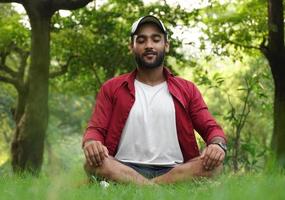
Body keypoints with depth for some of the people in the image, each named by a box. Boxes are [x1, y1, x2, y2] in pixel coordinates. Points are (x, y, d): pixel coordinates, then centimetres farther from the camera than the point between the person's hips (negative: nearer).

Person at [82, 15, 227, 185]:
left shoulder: (187, 90, 15)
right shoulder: (112, 88, 13)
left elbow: (211, 128, 9)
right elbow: (95, 130, 6)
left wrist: (217, 145, -17)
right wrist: (91, 143, -21)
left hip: (174, 171, 2)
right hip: (125, 169, -1)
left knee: (214, 164, -29)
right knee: (93, 162, -32)